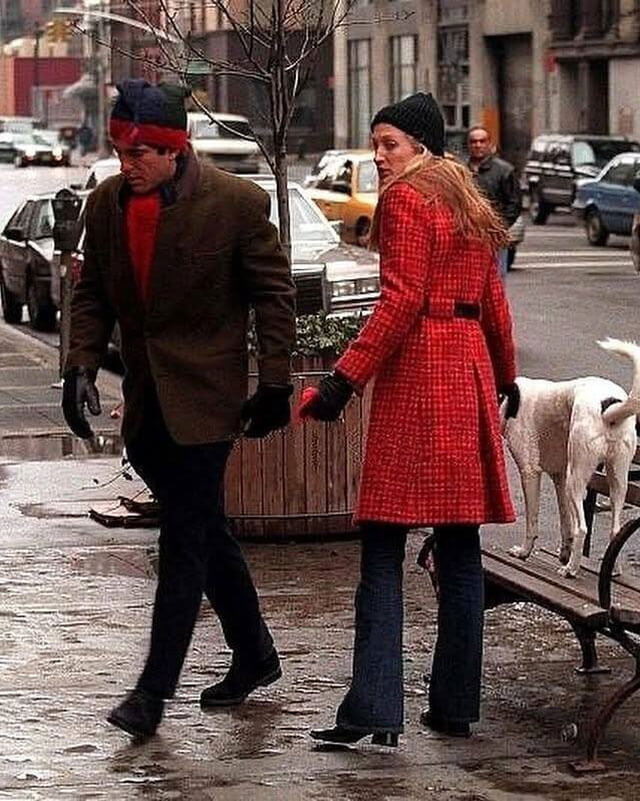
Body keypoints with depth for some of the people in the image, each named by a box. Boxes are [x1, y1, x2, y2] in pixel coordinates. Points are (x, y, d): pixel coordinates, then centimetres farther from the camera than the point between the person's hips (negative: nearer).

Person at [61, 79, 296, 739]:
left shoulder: (236, 203, -11)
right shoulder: (105, 203, 4)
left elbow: (273, 293, -5)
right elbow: (92, 294, 11)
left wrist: (274, 384, -6)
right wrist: (82, 367, -1)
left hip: (204, 395, -6)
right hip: (145, 400, 6)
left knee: (185, 537, -7)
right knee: (203, 530, 15)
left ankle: (154, 689, -6)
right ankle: (254, 655, 29)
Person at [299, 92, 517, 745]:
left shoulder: (405, 200, -7)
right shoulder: (469, 203, 17)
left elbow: (401, 300, -16)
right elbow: (492, 300, 22)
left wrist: (345, 378, -19)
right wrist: (505, 379, 33)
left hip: (416, 371, -8)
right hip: (470, 369, 8)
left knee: (384, 549, -10)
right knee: (459, 545, 10)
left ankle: (374, 712, -17)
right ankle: (454, 705, 13)